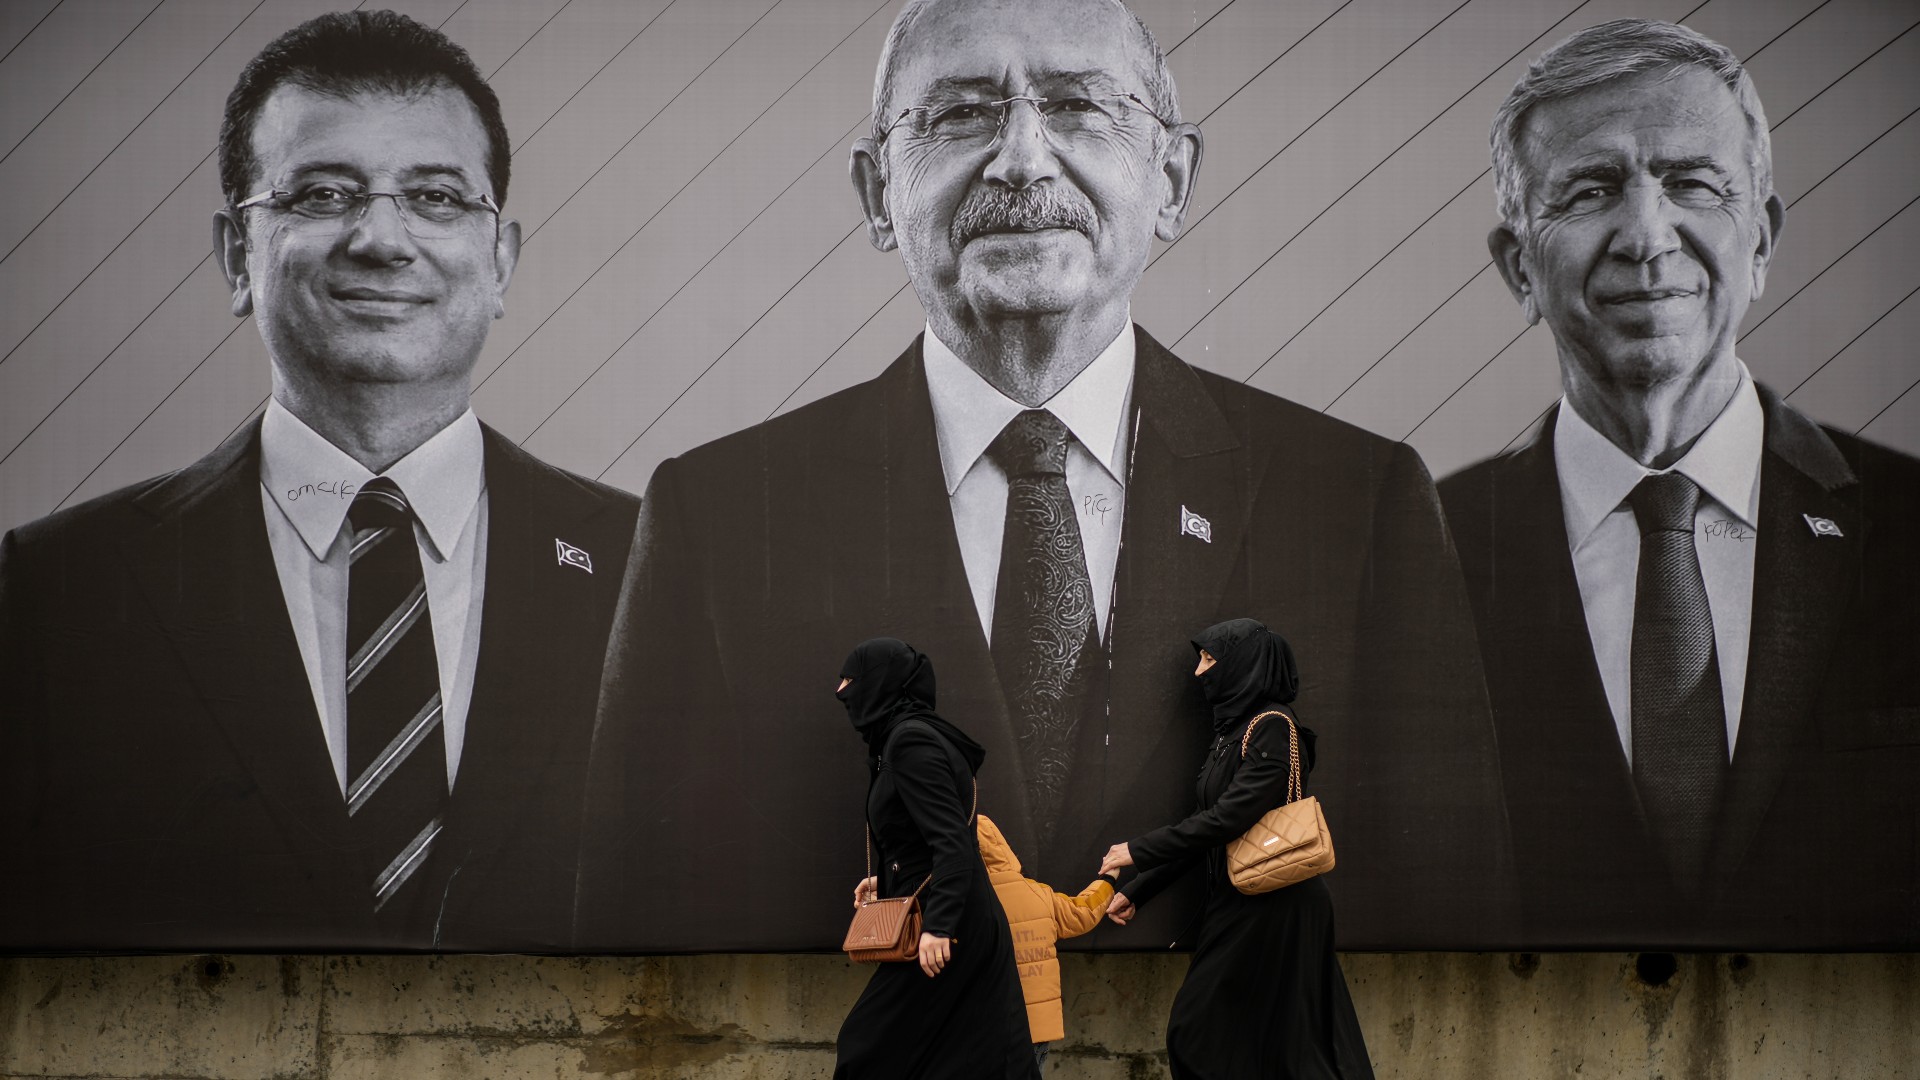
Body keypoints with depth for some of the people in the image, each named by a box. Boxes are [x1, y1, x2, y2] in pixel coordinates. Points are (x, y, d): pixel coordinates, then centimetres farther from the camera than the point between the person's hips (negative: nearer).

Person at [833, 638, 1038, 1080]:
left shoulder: (911, 742, -15)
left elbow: (953, 841, -22)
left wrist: (938, 927, -27)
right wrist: (887, 881, 20)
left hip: (947, 932, -9)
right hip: (968, 927, 9)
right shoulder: (912, 735, 14)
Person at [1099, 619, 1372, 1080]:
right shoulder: (1232, 730, 15)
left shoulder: (1272, 728, -12)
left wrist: (1139, 852, -16)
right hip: (1238, 903, 9)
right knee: (1195, 1034, 7)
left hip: (1271, 905, -9)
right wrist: (1136, 890, 15)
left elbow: (1231, 816, -21)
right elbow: (1205, 824, 18)